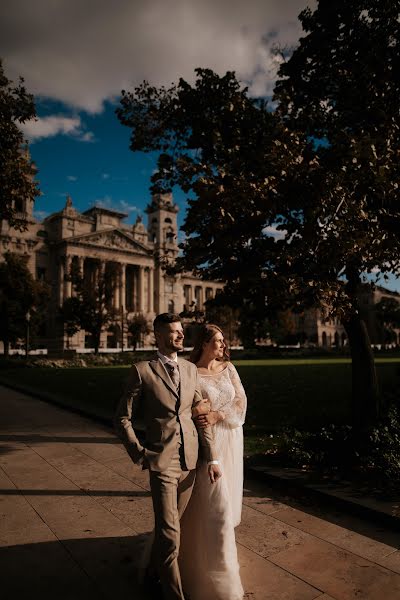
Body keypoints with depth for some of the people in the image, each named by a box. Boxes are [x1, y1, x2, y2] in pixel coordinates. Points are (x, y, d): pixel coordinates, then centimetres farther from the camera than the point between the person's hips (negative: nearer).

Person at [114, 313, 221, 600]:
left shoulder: (191, 369, 5)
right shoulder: (142, 371, -9)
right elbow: (123, 418, -4)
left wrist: (212, 458, 2)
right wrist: (140, 455, -7)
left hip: (190, 460, 5)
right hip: (162, 461, -4)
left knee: (171, 525, 19)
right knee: (170, 533, -2)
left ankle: (156, 567, 46)